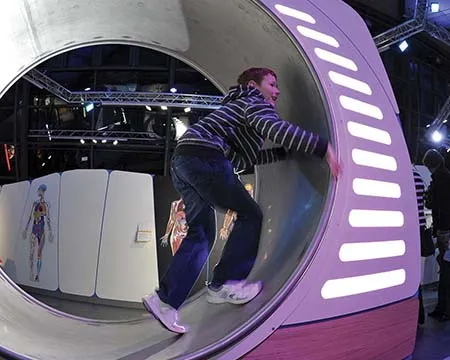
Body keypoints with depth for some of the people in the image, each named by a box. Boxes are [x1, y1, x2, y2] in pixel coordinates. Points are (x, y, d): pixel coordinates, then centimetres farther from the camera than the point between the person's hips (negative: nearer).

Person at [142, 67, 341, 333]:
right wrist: (324, 147, -18)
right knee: (250, 215, 1)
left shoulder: (240, 107, 36)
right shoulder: (255, 101, 7)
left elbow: (243, 158, 39)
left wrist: (285, 152, 37)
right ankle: (223, 284, -3)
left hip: (182, 160, 9)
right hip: (204, 155, -9)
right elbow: (276, 128, -14)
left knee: (201, 234, 9)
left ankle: (166, 299, 2)